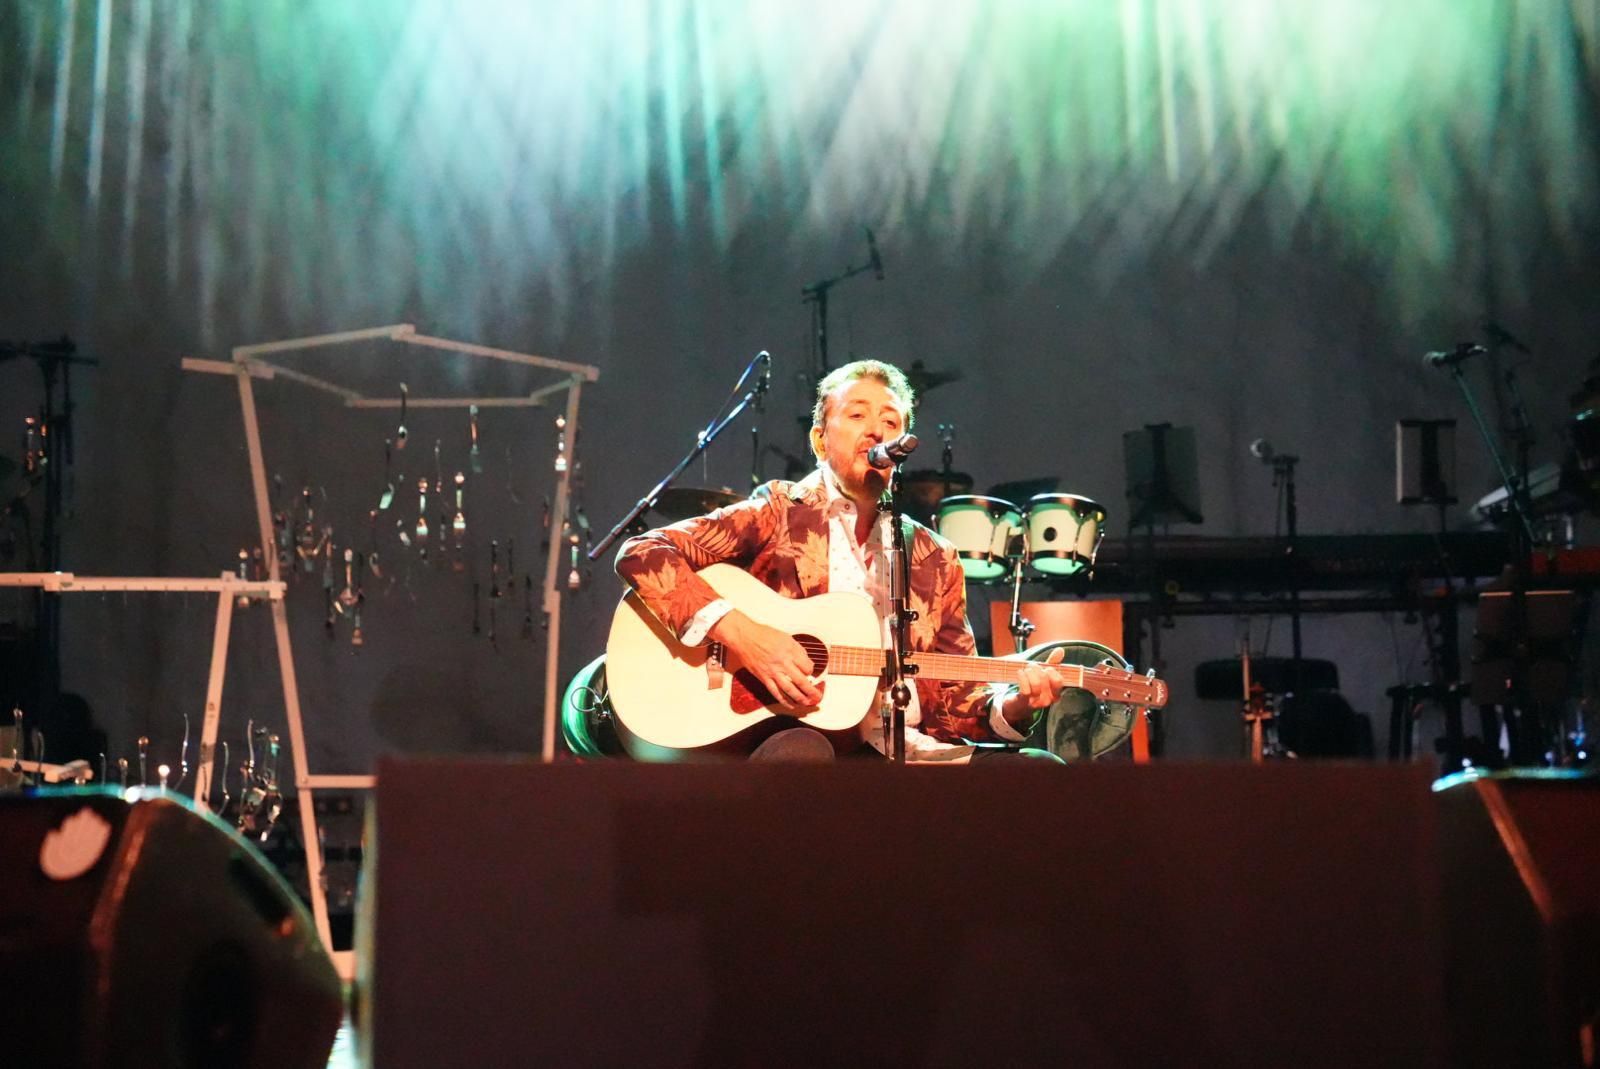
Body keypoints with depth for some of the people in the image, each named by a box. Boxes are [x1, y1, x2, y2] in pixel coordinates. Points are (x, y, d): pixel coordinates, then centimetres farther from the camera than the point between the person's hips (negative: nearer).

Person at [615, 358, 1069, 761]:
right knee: (799, 751, -39)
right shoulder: (779, 513, 6)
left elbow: (954, 698, 18)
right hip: (792, 737, -5)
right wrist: (738, 631, -18)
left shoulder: (935, 560, 18)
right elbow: (641, 553, -5)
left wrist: (1013, 704, -4)